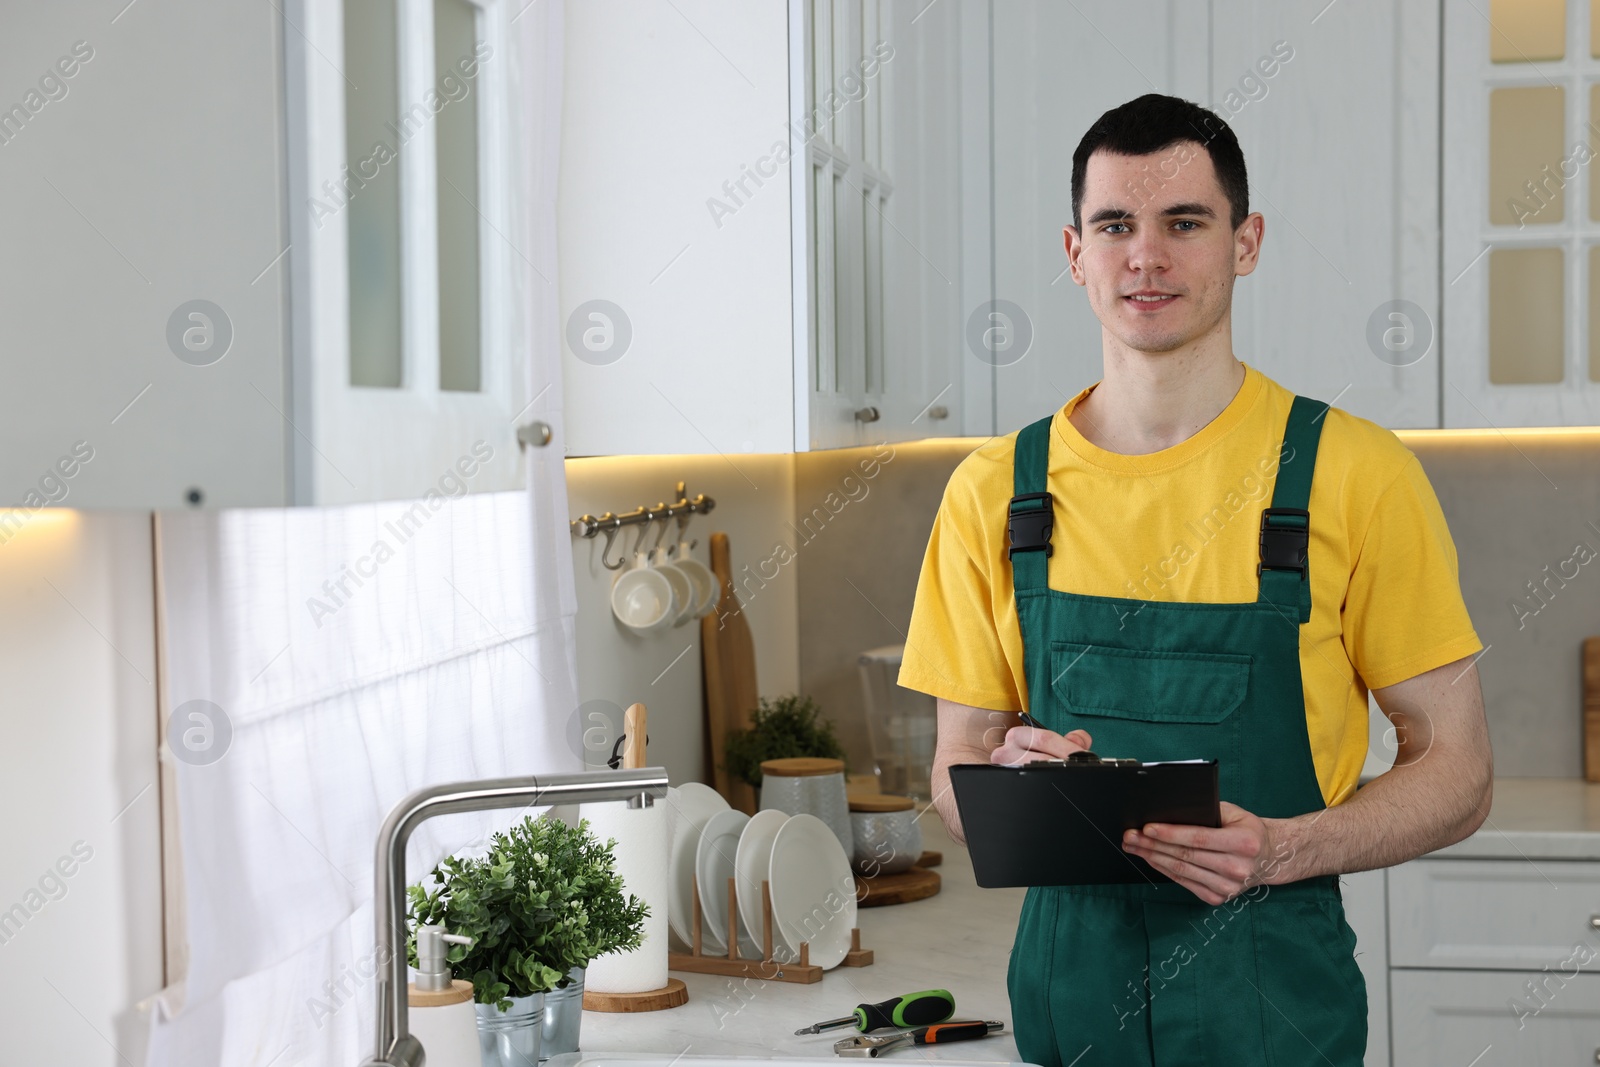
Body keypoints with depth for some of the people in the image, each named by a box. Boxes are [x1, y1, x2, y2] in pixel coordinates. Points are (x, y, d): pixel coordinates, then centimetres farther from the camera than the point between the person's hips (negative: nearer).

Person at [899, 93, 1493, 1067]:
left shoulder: (1356, 475, -6)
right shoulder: (994, 492, 2)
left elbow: (1456, 771, -2)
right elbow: (955, 778, 8)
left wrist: (1278, 849, -19)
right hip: (1070, 986, 2)